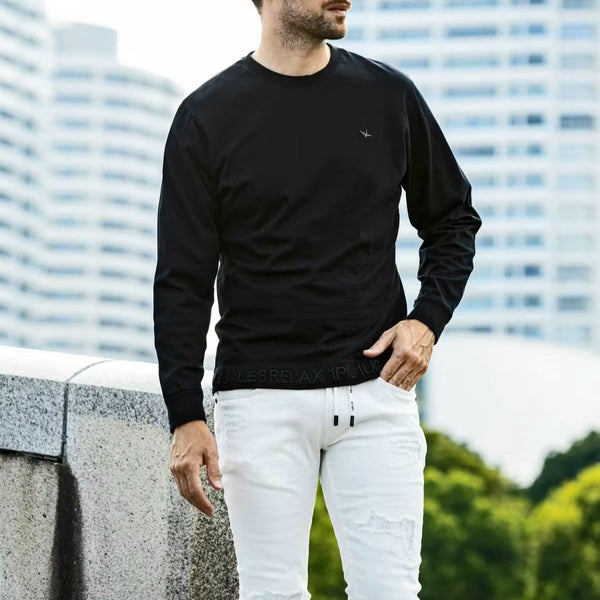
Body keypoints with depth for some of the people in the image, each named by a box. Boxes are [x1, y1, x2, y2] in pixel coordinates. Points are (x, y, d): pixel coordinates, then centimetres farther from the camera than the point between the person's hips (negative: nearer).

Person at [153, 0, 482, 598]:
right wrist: (186, 416, -7)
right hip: (261, 399, -2)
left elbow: (453, 219, 18)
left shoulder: (389, 95, 6)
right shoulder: (208, 116, 0)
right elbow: (183, 281, 0)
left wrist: (428, 318, 0)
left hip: (376, 390, 2)